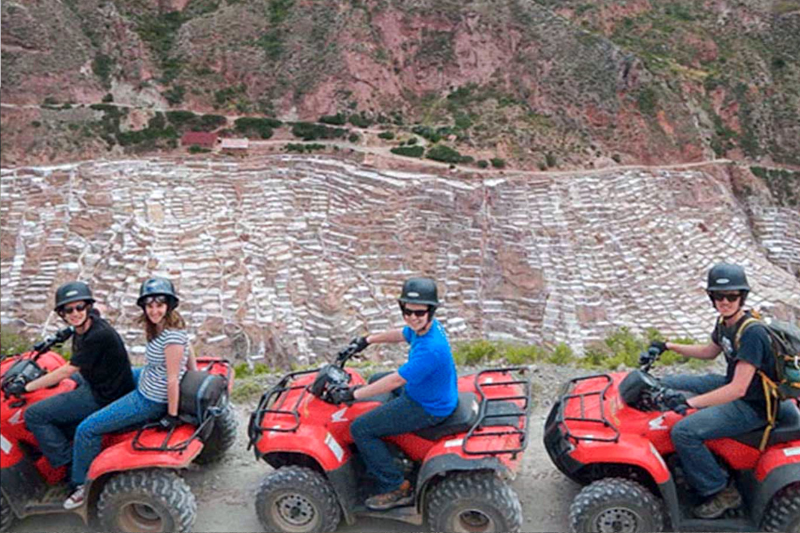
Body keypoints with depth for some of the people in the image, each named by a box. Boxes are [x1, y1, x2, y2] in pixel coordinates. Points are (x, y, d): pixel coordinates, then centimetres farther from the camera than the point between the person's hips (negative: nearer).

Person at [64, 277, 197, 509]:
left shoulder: (172, 337, -30)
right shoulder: (168, 326, -3)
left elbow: (172, 380, -25)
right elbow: (190, 358, 8)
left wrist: (172, 415, -17)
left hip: (149, 402, -10)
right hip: (144, 386, 10)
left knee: (86, 430, -5)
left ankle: (83, 483, 16)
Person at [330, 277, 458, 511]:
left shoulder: (430, 350, -36)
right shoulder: (423, 327, -8)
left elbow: (395, 381, -30)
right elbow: (401, 334, 15)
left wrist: (354, 394, -20)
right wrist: (368, 340, 20)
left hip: (427, 409, -10)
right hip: (423, 391, 10)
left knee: (360, 429, -9)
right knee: (375, 379, 29)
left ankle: (396, 488, 2)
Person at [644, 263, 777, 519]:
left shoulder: (752, 333, -27)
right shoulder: (725, 321, 0)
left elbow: (738, 389, -32)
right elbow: (710, 351, 21)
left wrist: (690, 402, -36)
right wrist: (668, 346, 17)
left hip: (751, 406, -10)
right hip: (732, 383, 10)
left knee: (684, 432, -25)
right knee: (667, 385, 10)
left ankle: (722, 491, -3)